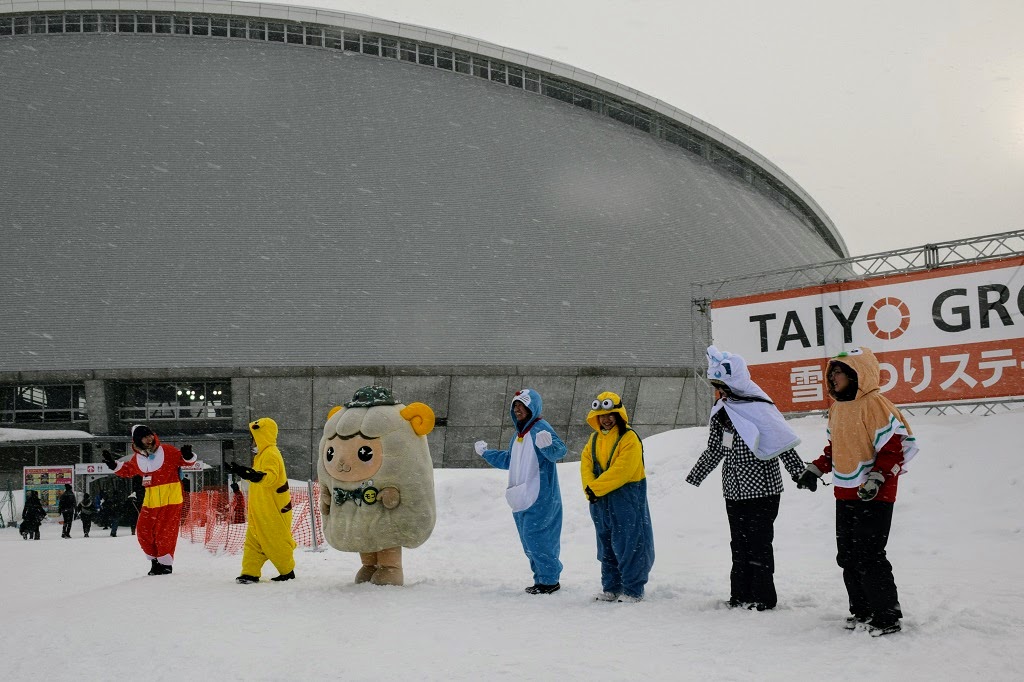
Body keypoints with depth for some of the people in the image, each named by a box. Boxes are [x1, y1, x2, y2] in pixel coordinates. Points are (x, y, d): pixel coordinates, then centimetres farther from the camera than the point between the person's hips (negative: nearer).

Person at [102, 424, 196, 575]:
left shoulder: (167, 451, -6)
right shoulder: (136, 459, 8)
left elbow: (185, 460, -3)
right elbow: (126, 470, 24)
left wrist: (188, 455, -26)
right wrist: (113, 465, 9)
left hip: (171, 498, -5)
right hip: (151, 500, 5)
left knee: (164, 532, -7)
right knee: (144, 531, 5)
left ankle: (166, 563, 5)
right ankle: (155, 560, 22)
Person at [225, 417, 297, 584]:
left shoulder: (271, 454, -16)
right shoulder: (262, 454, 17)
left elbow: (270, 476, -32)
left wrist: (254, 475, -48)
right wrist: (239, 470, 24)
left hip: (274, 510, -10)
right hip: (261, 511, 10)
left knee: (276, 542, 0)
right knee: (253, 540, 7)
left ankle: (287, 571, 13)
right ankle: (250, 573, 8)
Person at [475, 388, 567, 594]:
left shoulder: (540, 428, -11)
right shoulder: (518, 434, 18)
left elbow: (559, 451, -26)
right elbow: (509, 460, 32)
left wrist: (548, 444, -47)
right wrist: (486, 453, 38)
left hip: (540, 498, -9)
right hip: (522, 498, 9)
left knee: (534, 536, -11)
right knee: (528, 540, 11)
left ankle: (550, 579, -2)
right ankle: (541, 579, 20)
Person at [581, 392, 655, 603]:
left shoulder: (629, 438, -12)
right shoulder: (595, 439, 12)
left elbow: (621, 471, -20)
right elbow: (586, 464, 6)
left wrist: (595, 487, -17)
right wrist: (589, 487, -12)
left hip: (626, 500, -7)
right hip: (601, 502, 7)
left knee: (629, 546, -4)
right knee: (606, 546, 14)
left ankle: (633, 591, 3)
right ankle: (611, 588, 23)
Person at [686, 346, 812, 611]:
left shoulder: (760, 408, -13)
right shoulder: (721, 411, 8)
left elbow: (785, 444, -11)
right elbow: (714, 450, 18)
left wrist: (801, 474, -13)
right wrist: (694, 477, 21)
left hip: (762, 489, -6)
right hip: (734, 490, 6)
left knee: (759, 543, -3)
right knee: (739, 543, 11)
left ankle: (763, 597, 7)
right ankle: (740, 595, 19)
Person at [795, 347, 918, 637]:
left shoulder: (874, 404, -14)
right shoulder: (837, 408, 13)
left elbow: (896, 445, -17)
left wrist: (877, 477, -23)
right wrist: (816, 469, 16)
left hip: (873, 496, -9)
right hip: (845, 495, 9)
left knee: (869, 557, -7)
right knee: (847, 557, 12)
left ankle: (887, 616, 5)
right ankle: (862, 610, 24)